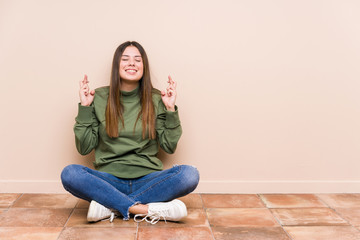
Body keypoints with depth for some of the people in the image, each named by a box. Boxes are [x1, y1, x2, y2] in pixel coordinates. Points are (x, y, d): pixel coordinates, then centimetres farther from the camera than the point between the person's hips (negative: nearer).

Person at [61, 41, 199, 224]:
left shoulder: (155, 99, 4)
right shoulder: (99, 98, 4)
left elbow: (169, 146, 3)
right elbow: (84, 148, 1)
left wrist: (170, 109, -5)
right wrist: (84, 107, -4)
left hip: (147, 179, 1)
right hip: (109, 179, 0)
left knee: (190, 175, -27)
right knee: (69, 174, -28)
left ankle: (110, 206, -21)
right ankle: (147, 210, -26)